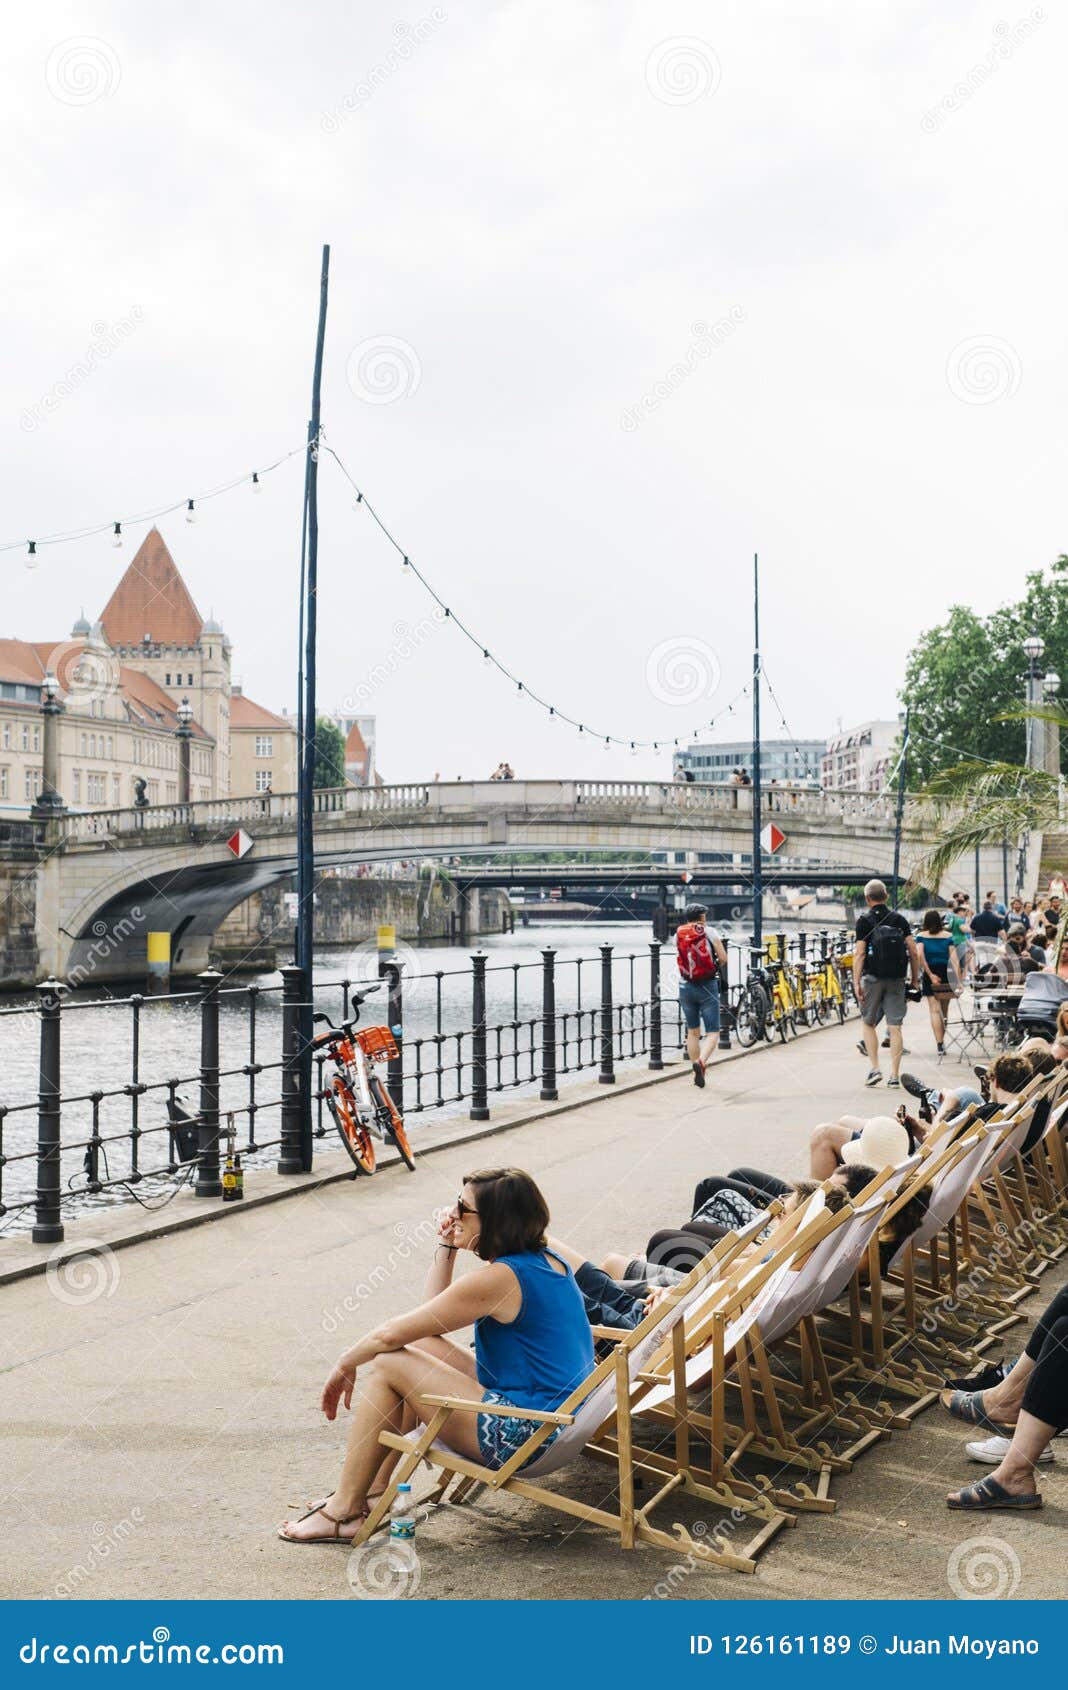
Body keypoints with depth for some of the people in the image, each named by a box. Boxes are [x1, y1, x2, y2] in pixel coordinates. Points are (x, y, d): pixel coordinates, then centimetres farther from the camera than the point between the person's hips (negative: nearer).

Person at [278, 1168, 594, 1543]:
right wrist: (446, 1247, 7)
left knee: (385, 1364, -6)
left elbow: (390, 1334, -13)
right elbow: (433, 1314, 15)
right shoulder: (544, 1259, 7)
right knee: (419, 1346, 16)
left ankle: (343, 1513, 6)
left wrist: (344, 1366, 4)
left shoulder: (498, 1279, -20)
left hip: (519, 1437, -10)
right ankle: (373, 1489, 22)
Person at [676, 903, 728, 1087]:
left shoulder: (678, 935, 6)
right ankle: (701, 1062, -25)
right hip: (707, 986, -4)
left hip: (685, 987, 4)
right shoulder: (709, 932, -4)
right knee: (713, 1032, 0)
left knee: (692, 1032, 16)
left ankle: (697, 1073, 19)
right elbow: (723, 958, -7)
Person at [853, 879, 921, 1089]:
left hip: (873, 977, -3)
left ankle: (874, 1067, 3)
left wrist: (856, 983, -10)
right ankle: (894, 1075, 4)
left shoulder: (865, 920, -4)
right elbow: (914, 952, 2)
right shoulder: (899, 919, 6)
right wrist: (915, 979, 10)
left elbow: (859, 954, -11)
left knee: (867, 1022, 12)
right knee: (895, 1026, 4)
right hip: (897, 978, 3)